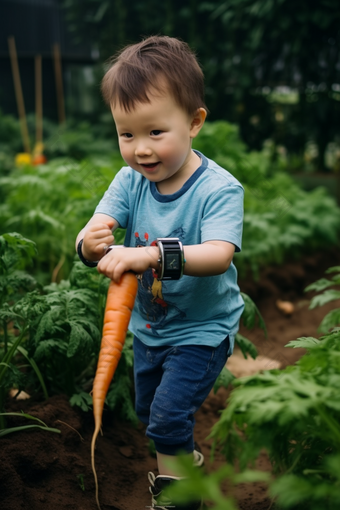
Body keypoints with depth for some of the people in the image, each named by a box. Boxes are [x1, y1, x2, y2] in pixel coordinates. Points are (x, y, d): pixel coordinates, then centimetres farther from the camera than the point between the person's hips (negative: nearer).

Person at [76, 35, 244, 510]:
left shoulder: (219, 188, -25)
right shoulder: (130, 181, -11)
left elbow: (218, 256, -39)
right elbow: (98, 230, -19)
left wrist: (151, 254, -54)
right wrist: (90, 242, -45)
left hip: (202, 328, -6)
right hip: (148, 323, 6)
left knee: (169, 413, -7)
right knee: (147, 410, 23)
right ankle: (187, 457, 51)